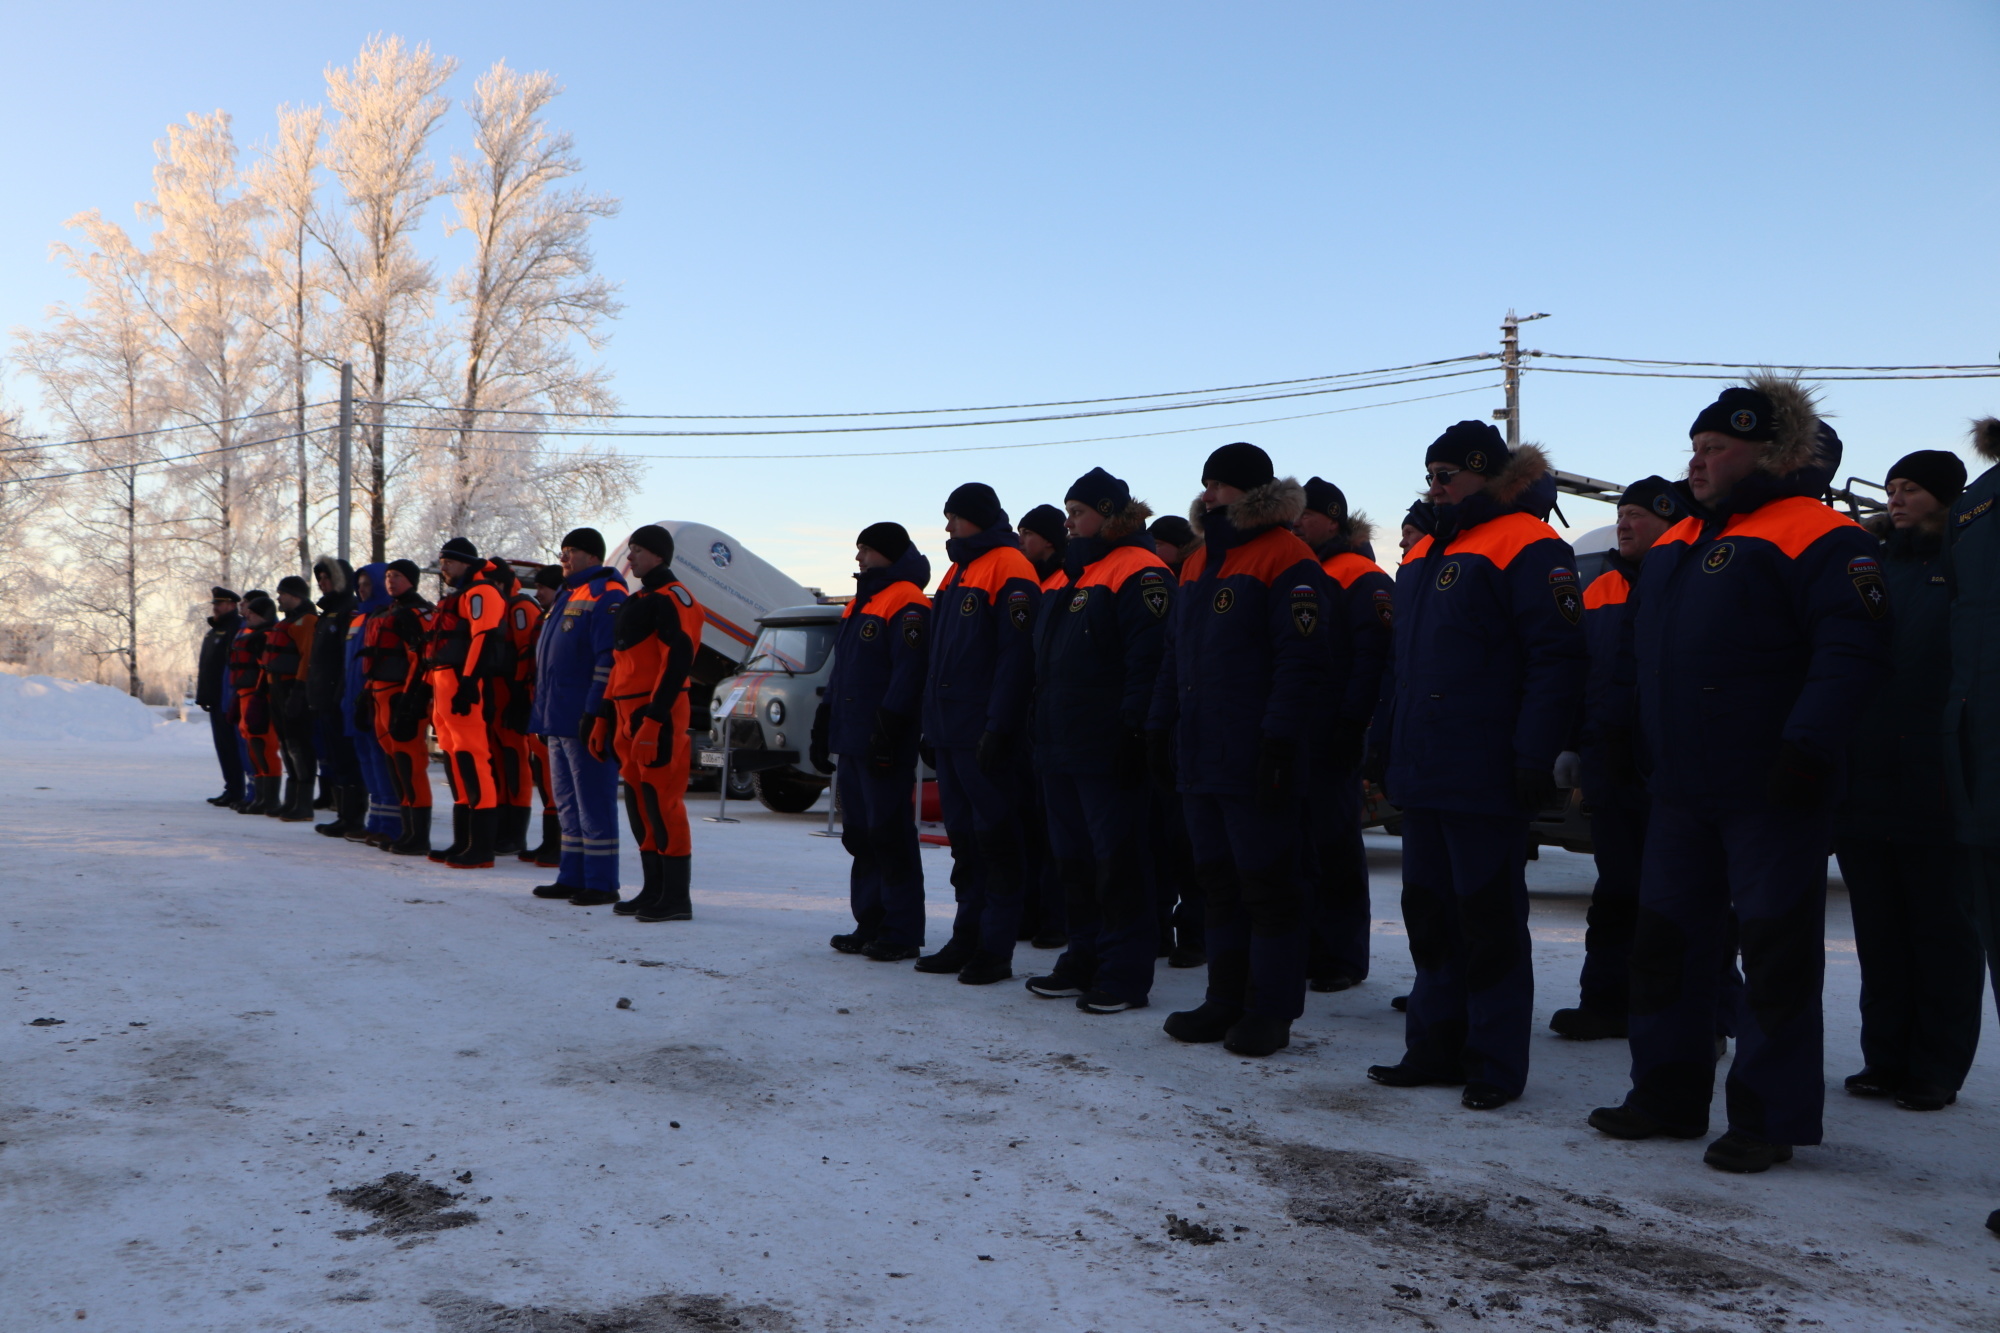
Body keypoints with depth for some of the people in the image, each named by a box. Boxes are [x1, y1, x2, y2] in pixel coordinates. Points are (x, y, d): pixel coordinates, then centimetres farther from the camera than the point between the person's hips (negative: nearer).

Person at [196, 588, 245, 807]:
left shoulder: (239, 628, -10)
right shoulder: (213, 631, 21)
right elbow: (202, 665, 25)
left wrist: (235, 699, -23)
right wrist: (202, 695, 17)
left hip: (229, 700, -10)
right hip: (215, 699, 10)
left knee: (232, 746, -8)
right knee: (223, 747, 12)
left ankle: (237, 793, -6)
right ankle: (231, 790, 18)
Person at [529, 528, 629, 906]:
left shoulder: (606, 595, -11)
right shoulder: (570, 595, 20)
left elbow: (609, 660, -19)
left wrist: (594, 712, -23)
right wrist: (545, 715, 22)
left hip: (584, 721, -10)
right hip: (558, 719, 10)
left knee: (594, 803, -5)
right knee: (568, 804, 14)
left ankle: (601, 883, 0)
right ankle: (573, 877, 21)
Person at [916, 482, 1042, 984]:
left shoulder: (1009, 570, -10)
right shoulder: (958, 571, 19)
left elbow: (1016, 655, -17)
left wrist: (998, 726, -21)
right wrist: (932, 724, 18)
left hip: (984, 735, -9)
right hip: (949, 732, 9)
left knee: (995, 835, -3)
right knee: (963, 835, 12)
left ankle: (996, 949, 3)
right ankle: (967, 938, 20)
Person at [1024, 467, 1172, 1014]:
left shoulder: (1138, 571, -10)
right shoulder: (1075, 574, 19)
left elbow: (1148, 659, -19)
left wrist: (1133, 731, -23)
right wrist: (1043, 733, 20)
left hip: (1107, 751, -10)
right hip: (1061, 748, 10)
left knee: (1118, 862, -3)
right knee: (1074, 860, 14)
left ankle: (1125, 974, 4)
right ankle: (1085, 962, 24)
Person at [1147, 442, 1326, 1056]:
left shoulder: (1286, 560, -9)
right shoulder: (1199, 562, 18)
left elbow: (1300, 661, -16)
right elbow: (1175, 656, 21)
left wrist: (1279, 740, -21)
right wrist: (1161, 728, 16)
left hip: (1256, 762, -8)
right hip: (1199, 755, 8)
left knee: (1268, 884, 0)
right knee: (1218, 882, 13)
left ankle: (1270, 1011, 8)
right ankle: (1226, 1000, 21)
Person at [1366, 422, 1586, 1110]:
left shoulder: (1528, 549, -10)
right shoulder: (1424, 555, 17)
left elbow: (1557, 659, -17)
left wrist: (1535, 758, -21)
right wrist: (1385, 743, 18)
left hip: (1484, 780, -9)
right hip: (1421, 774, 9)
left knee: (1488, 918, 1)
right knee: (1428, 911, 14)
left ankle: (1496, 1063, 12)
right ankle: (1435, 1046, 25)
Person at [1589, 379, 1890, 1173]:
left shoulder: (1817, 537, -11)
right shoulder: (1676, 542, 15)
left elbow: (1852, 648, -21)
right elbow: (1640, 653, 22)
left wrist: (1810, 745, -27)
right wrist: (1624, 729, 15)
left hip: (1769, 793, -8)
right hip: (1681, 788, 8)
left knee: (1775, 953, 1)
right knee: (1666, 941, 13)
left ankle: (1768, 1116, 11)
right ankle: (1667, 1097, 25)